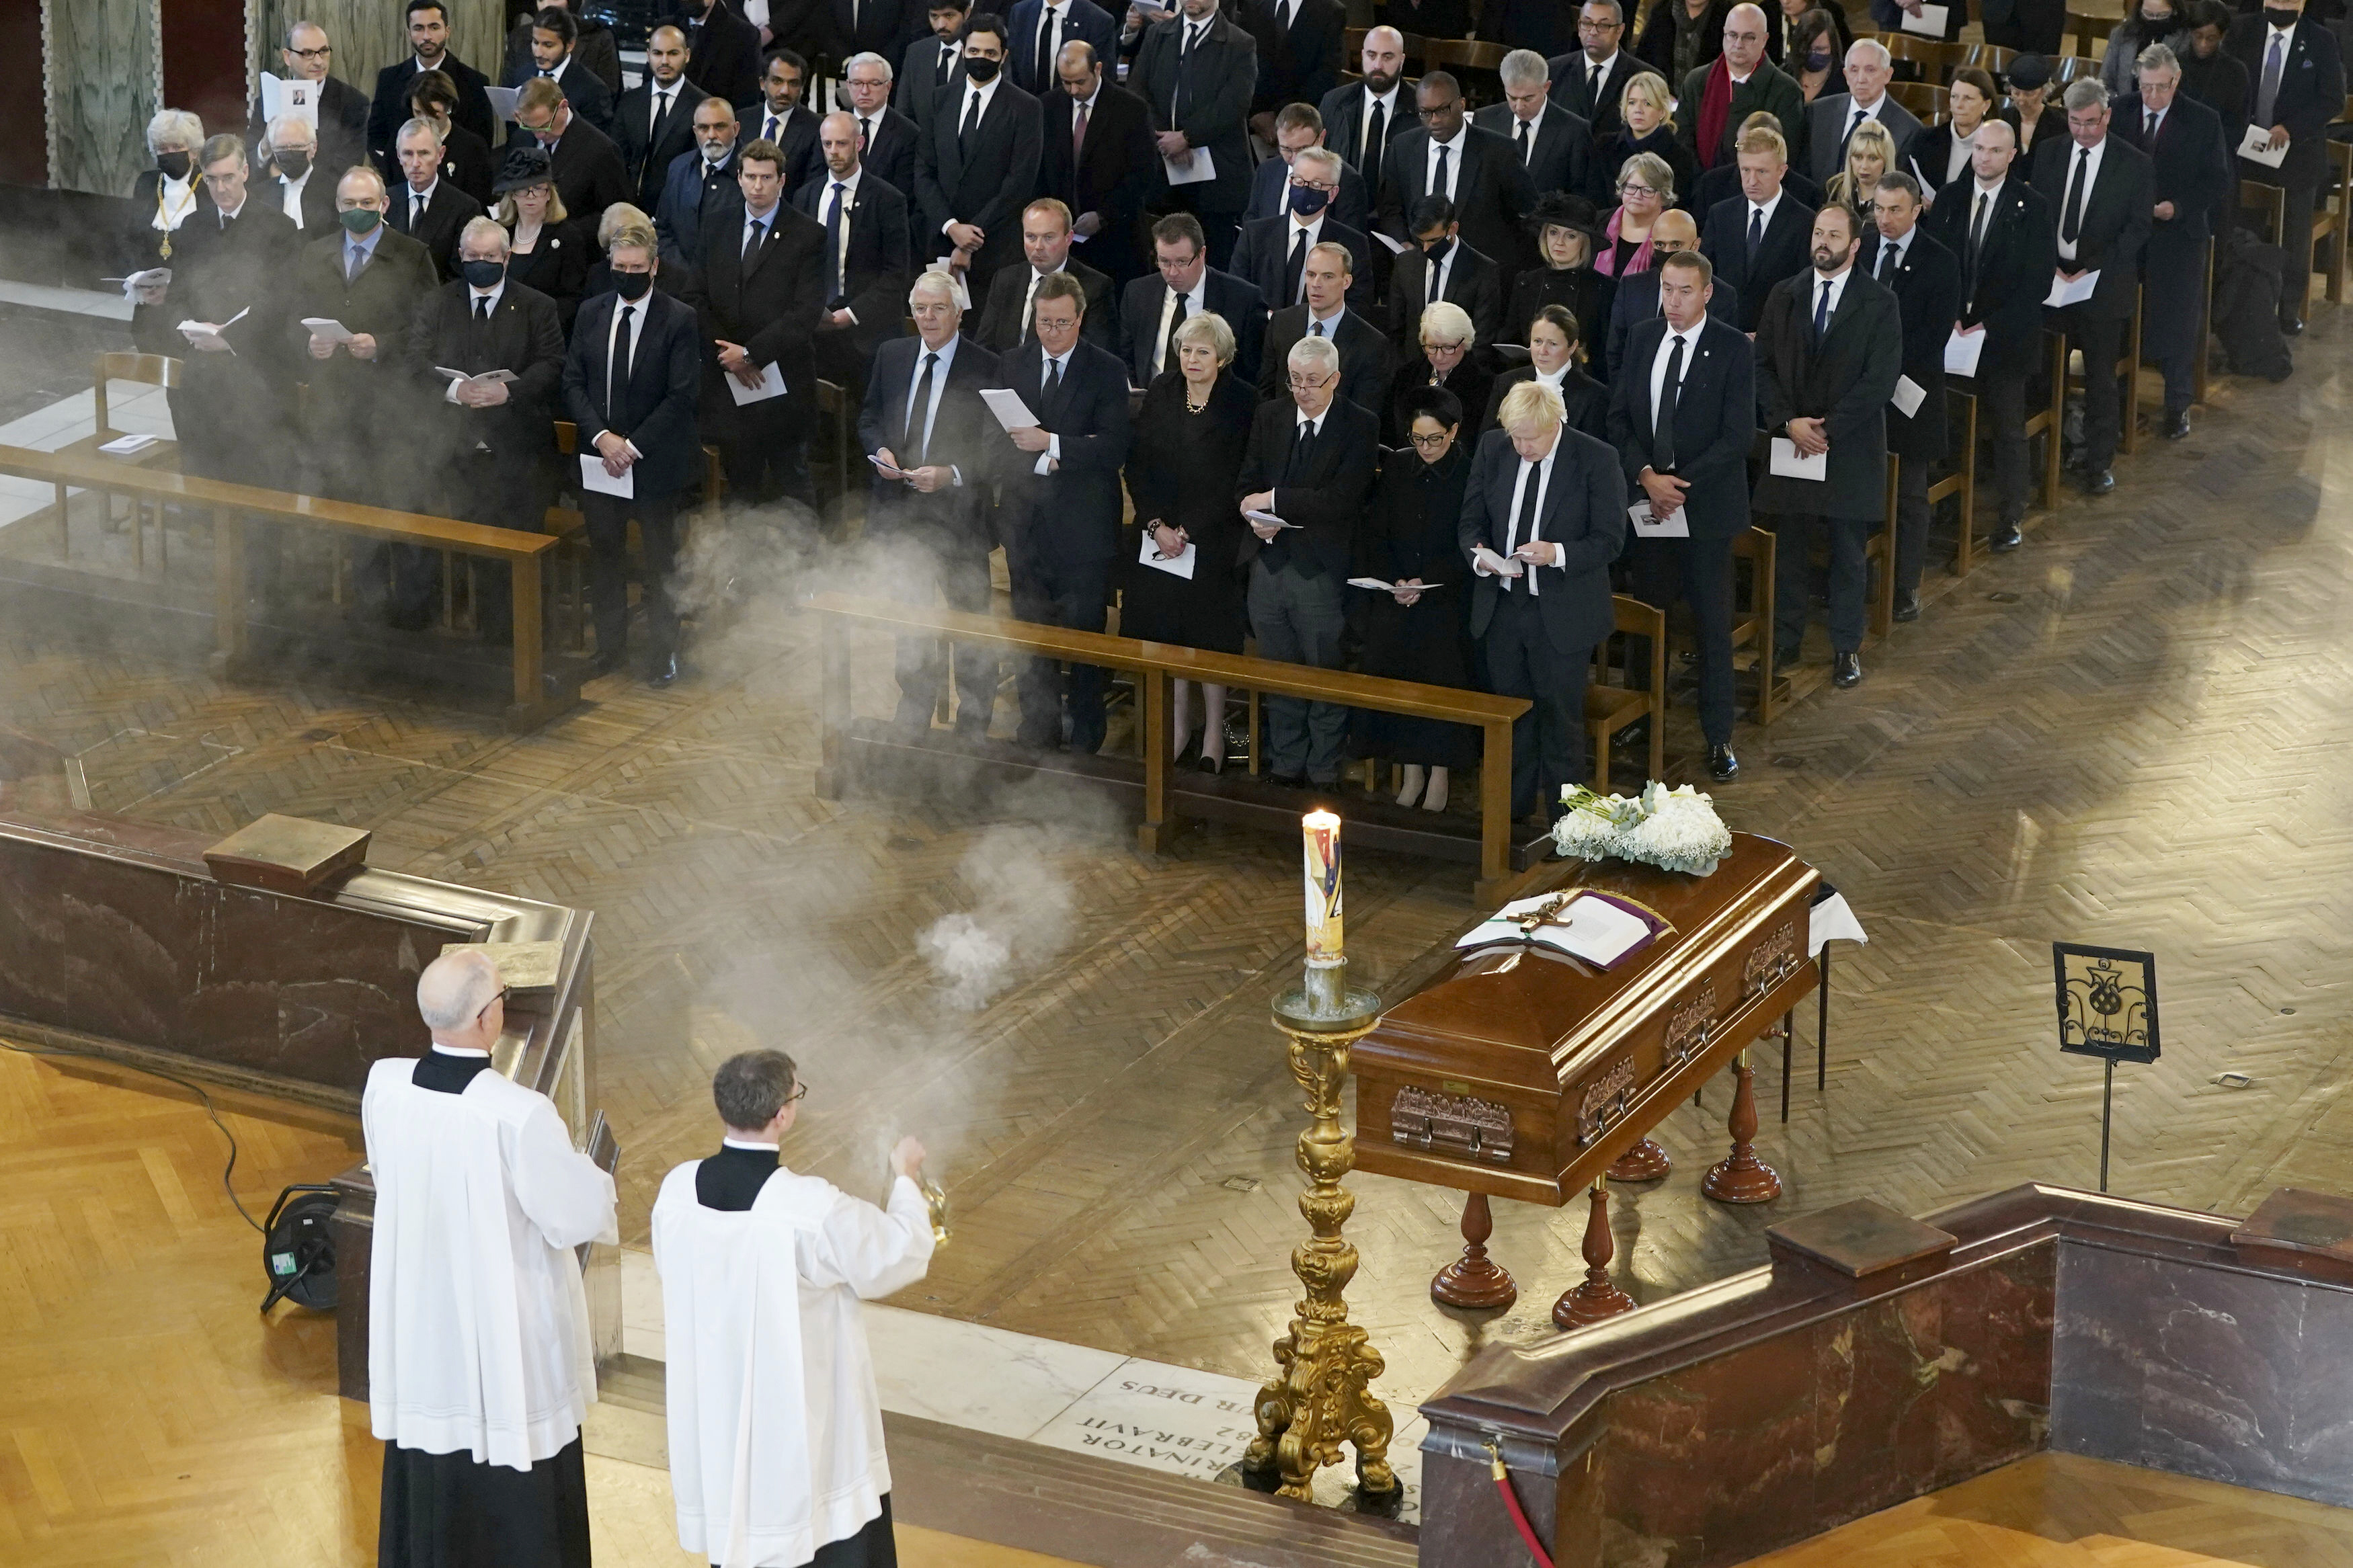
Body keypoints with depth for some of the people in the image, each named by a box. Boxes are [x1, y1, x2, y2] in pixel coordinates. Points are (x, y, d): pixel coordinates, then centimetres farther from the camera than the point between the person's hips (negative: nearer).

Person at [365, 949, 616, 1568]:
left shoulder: (383, 1086, -12)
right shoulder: (520, 1115, -29)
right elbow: (578, 1214, -18)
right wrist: (589, 1175, 3)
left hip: (419, 1317, 5)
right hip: (508, 1330, -5)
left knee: (428, 1481, 20)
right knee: (518, 1493, 12)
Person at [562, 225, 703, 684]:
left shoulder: (679, 319, -8)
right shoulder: (591, 313, 5)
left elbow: (681, 396, -12)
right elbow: (573, 383, 4)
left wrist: (633, 447, -16)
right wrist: (601, 436, -11)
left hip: (655, 460, -4)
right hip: (600, 457, 4)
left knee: (659, 560, 6)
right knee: (604, 555, 12)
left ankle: (664, 650, 17)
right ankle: (610, 643, 24)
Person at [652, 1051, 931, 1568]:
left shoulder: (677, 1190, -12)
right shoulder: (813, 1210, -27)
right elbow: (902, 1254, -11)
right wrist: (905, 1178, 7)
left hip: (715, 1404, 5)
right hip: (804, 1414, -5)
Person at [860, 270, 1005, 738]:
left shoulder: (984, 367, -12)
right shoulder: (891, 354, 4)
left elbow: (992, 448, -13)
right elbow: (868, 418, 14)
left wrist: (950, 475, -27)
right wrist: (880, 450, -7)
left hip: (959, 513, -4)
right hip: (900, 511, 4)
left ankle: (974, 724, 24)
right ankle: (915, 711, 29)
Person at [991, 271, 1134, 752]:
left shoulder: (1107, 371, -4)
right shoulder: (1011, 366, 7)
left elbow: (1114, 448, -15)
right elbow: (997, 442, 0)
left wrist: (1050, 444, -24)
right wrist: (1041, 462, -18)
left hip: (1083, 528, -3)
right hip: (1027, 526, 3)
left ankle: (1085, 738, 13)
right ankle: (1038, 729, 18)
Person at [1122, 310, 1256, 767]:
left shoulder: (1243, 402, -7)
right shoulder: (1161, 392, 3)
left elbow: (1237, 480, -9)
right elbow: (1137, 464, 4)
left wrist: (1189, 531, -12)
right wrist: (1156, 524, -7)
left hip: (1215, 538, -3)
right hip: (1160, 536, 3)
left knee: (1211, 636, 0)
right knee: (1167, 632, 4)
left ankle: (1213, 734, 9)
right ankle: (1178, 724, 15)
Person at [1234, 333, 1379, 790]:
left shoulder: (1360, 426, -7)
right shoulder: (1270, 416, 9)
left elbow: (1342, 499, -16)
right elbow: (1246, 483, 10)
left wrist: (1274, 500, -16)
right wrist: (1257, 520, -13)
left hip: (1322, 570, -5)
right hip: (1269, 563, 5)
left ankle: (1324, 773, 13)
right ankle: (1285, 764, 25)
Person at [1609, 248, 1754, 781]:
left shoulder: (1732, 348, -8)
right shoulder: (1642, 339, 6)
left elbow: (1738, 435, -12)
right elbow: (1619, 416, 6)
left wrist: (1682, 484, -18)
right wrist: (1646, 476, -10)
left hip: (1706, 504, -4)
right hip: (1646, 497, 4)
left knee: (1713, 623, 2)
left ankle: (1719, 738, 9)